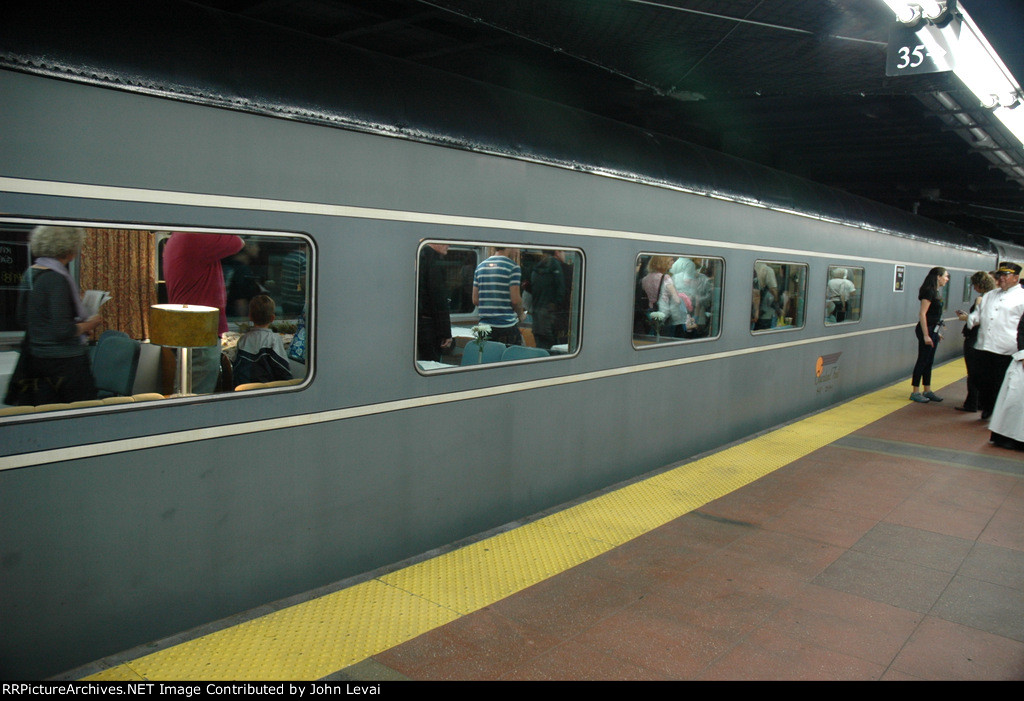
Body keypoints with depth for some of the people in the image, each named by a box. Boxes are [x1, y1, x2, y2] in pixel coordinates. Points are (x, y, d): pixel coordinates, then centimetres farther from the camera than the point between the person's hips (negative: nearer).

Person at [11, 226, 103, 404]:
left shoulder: (30, 274, 8)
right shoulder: (57, 279, -19)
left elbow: (22, 320, 15)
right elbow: (63, 330, -23)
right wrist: (90, 324, -6)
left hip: (33, 356, 9)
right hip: (63, 359, -9)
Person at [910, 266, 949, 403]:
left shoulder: (936, 292, 13)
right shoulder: (929, 291, -15)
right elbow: (922, 314, -19)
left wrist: (936, 333, 19)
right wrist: (926, 335, -21)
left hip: (933, 330, 9)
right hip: (927, 329, -9)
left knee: (929, 361, 13)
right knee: (922, 361, -4)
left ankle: (927, 391, 20)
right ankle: (915, 392, 3)